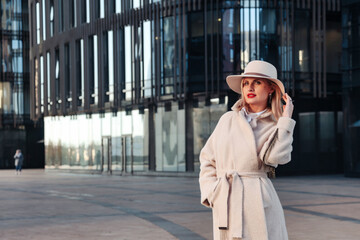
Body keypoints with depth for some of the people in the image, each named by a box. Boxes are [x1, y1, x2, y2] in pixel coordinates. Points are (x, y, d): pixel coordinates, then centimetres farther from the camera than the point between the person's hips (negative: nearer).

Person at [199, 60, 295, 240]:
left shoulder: (274, 127, 6)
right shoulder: (228, 119, 12)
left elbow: (275, 157, -15)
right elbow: (207, 159, 15)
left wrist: (286, 119, -7)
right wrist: (211, 192, 2)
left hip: (259, 203, -2)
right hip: (225, 203, 2)